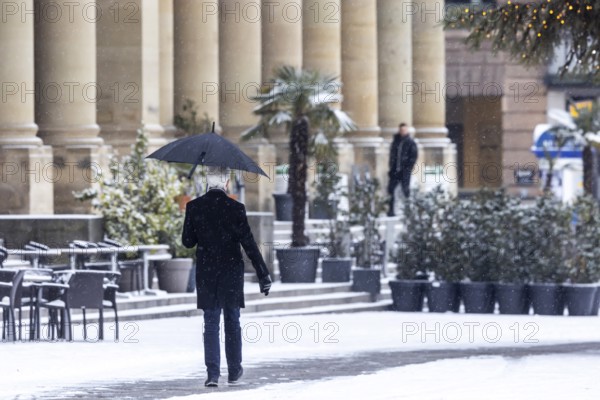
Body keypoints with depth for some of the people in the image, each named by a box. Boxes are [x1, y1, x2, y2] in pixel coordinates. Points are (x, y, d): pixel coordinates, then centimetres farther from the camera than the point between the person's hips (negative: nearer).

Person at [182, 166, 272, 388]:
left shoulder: (194, 207, -7)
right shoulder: (235, 208, -12)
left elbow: (187, 241, -1)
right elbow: (249, 243, -11)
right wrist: (263, 275, -7)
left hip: (206, 272, 1)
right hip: (231, 272, -1)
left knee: (211, 323, 4)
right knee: (232, 321, 13)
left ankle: (213, 373, -6)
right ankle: (234, 371, 22)